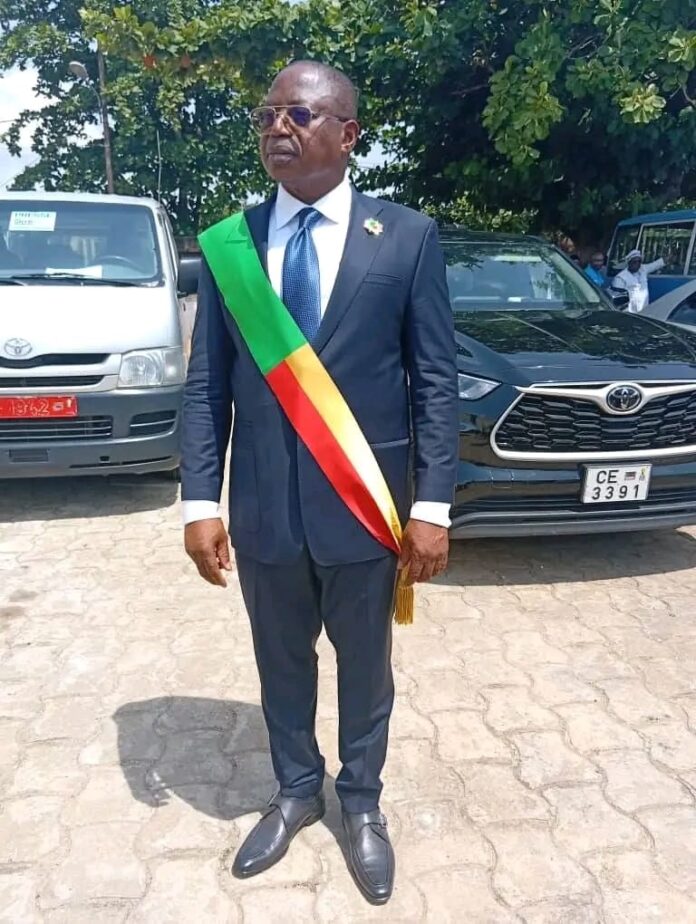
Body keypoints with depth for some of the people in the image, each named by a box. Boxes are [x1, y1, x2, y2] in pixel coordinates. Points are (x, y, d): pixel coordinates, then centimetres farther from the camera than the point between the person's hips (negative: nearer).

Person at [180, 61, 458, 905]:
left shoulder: (408, 237, -3)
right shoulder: (228, 244, 2)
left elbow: (436, 380, -4)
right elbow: (206, 383, 1)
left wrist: (432, 505, -9)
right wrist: (200, 501, -5)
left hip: (363, 505, -1)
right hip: (263, 506, 2)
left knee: (364, 666, 17)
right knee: (282, 664, 19)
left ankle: (361, 801, 43)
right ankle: (295, 792, 46)